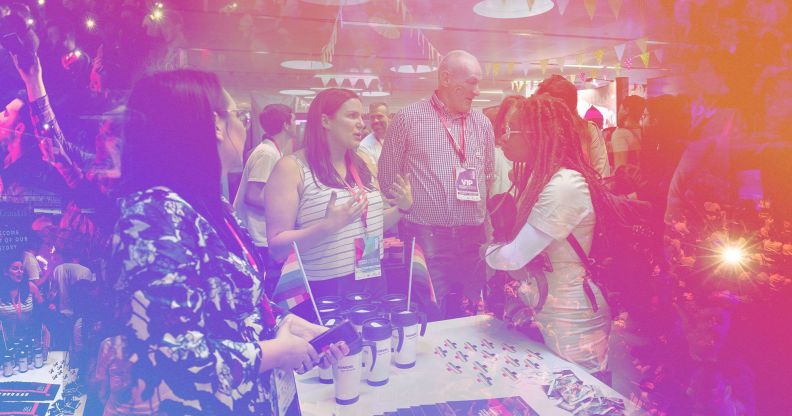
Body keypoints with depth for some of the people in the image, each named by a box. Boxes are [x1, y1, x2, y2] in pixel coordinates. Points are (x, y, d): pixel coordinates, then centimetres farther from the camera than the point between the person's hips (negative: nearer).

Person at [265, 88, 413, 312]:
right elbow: (276, 247, -16)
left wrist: (402, 208, 1)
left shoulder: (363, 164, 8)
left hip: (372, 283, 6)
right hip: (322, 292, -6)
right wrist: (327, 226, -28)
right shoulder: (292, 168, -12)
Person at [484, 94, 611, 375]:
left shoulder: (565, 185, -26)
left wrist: (488, 252, -5)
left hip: (572, 322, -9)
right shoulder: (539, 178, 6)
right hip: (547, 313, 9)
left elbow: (516, 257, -25)